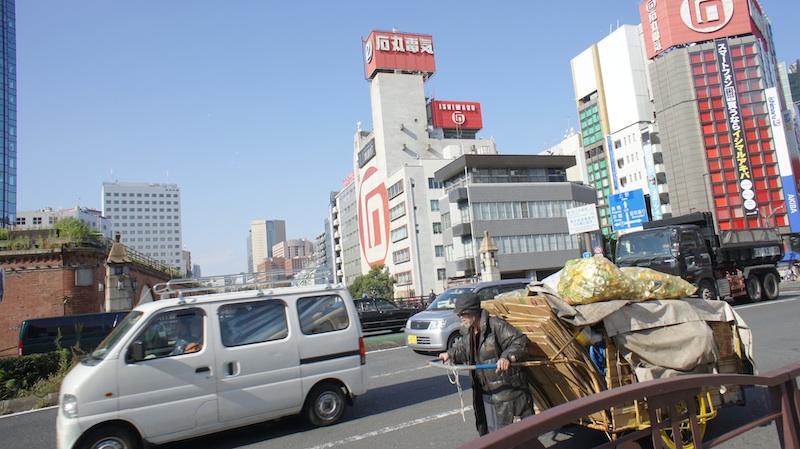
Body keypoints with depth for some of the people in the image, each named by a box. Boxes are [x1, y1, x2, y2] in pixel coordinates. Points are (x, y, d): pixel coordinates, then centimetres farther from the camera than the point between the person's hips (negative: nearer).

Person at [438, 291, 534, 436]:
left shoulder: (496, 325, -19)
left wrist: (507, 356, -38)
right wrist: (450, 354, 10)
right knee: (490, 431, 19)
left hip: (507, 390, -8)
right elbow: (463, 349, 24)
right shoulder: (468, 331, 7)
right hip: (485, 393, 8)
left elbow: (520, 342, -24)